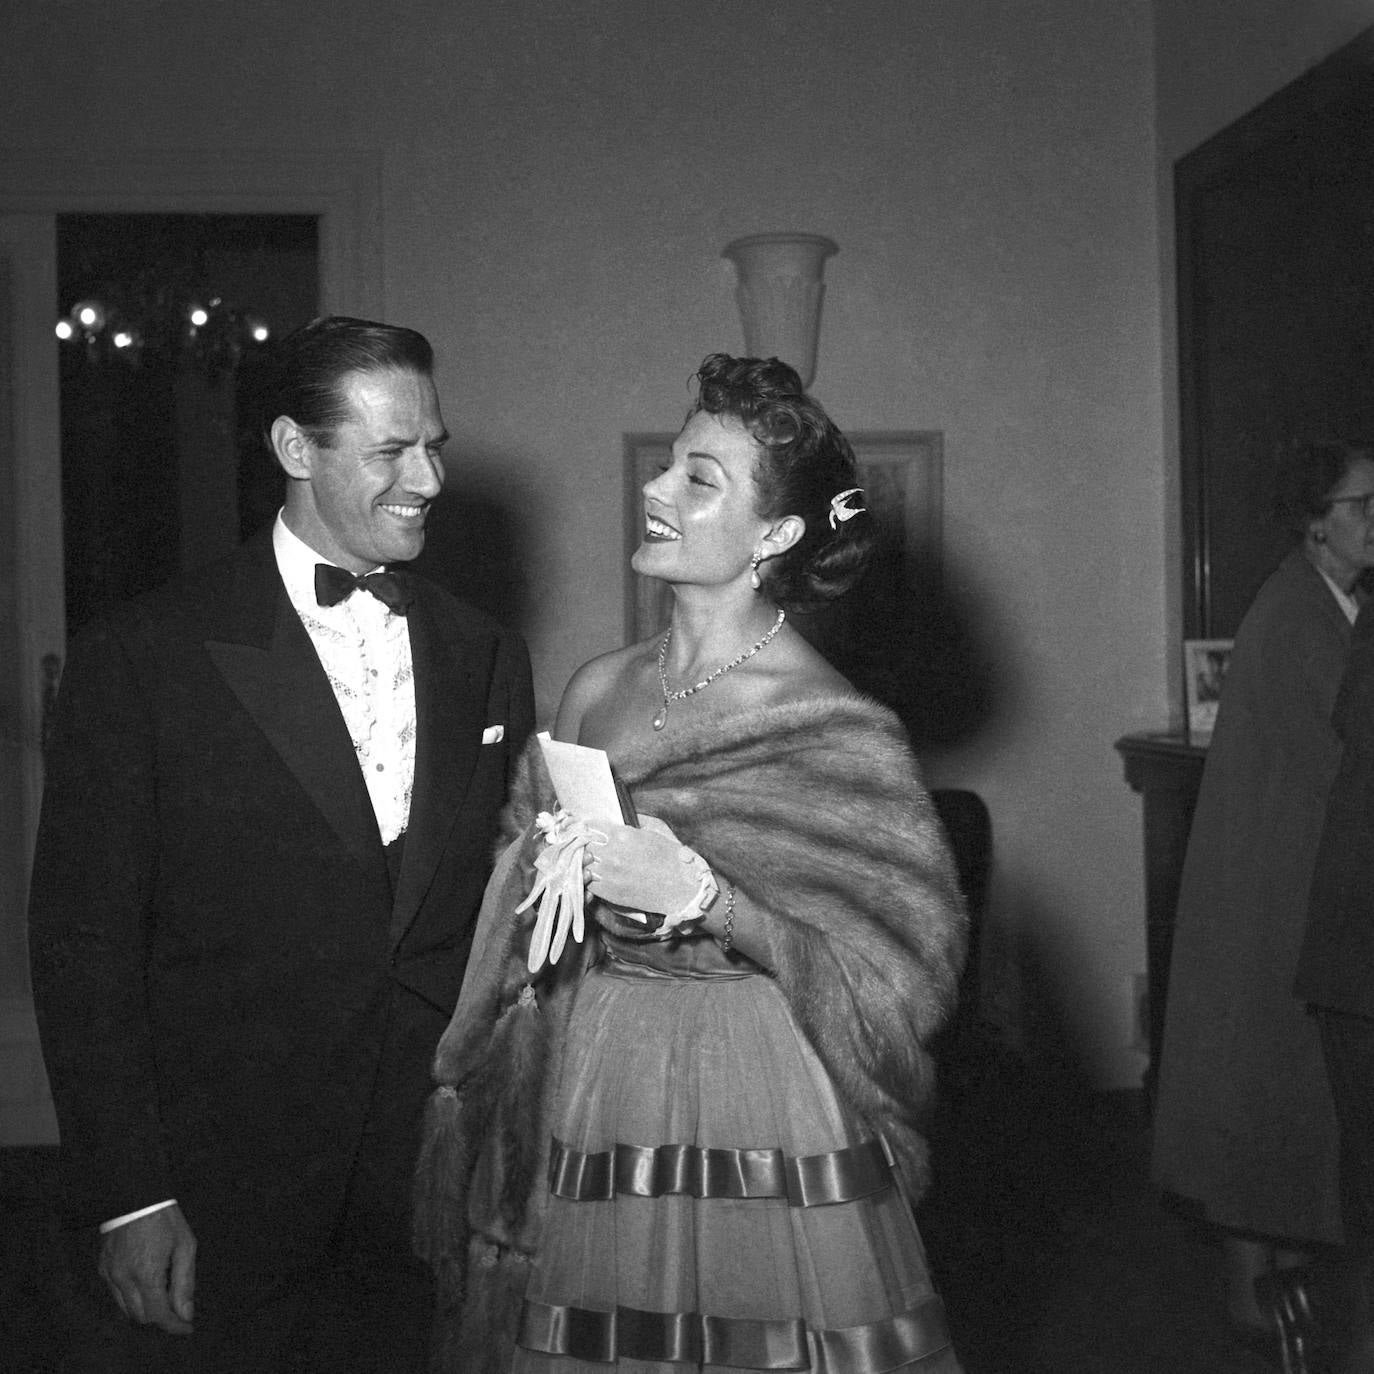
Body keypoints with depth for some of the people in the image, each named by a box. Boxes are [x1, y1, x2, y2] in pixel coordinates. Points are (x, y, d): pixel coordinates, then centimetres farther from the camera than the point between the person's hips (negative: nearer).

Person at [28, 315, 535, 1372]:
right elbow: (82, 946, -8)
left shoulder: (488, 658, 6)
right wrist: (129, 1198, -11)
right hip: (215, 1209, -3)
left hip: (428, 1198, 4)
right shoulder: (141, 659, -8)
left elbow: (502, 911, 10)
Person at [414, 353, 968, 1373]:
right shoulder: (598, 691, 6)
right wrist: (560, 877, -3)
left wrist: (700, 897, -21)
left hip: (755, 1129, -5)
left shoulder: (837, 732, -11)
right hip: (583, 1106, 6)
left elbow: (908, 963, -15)